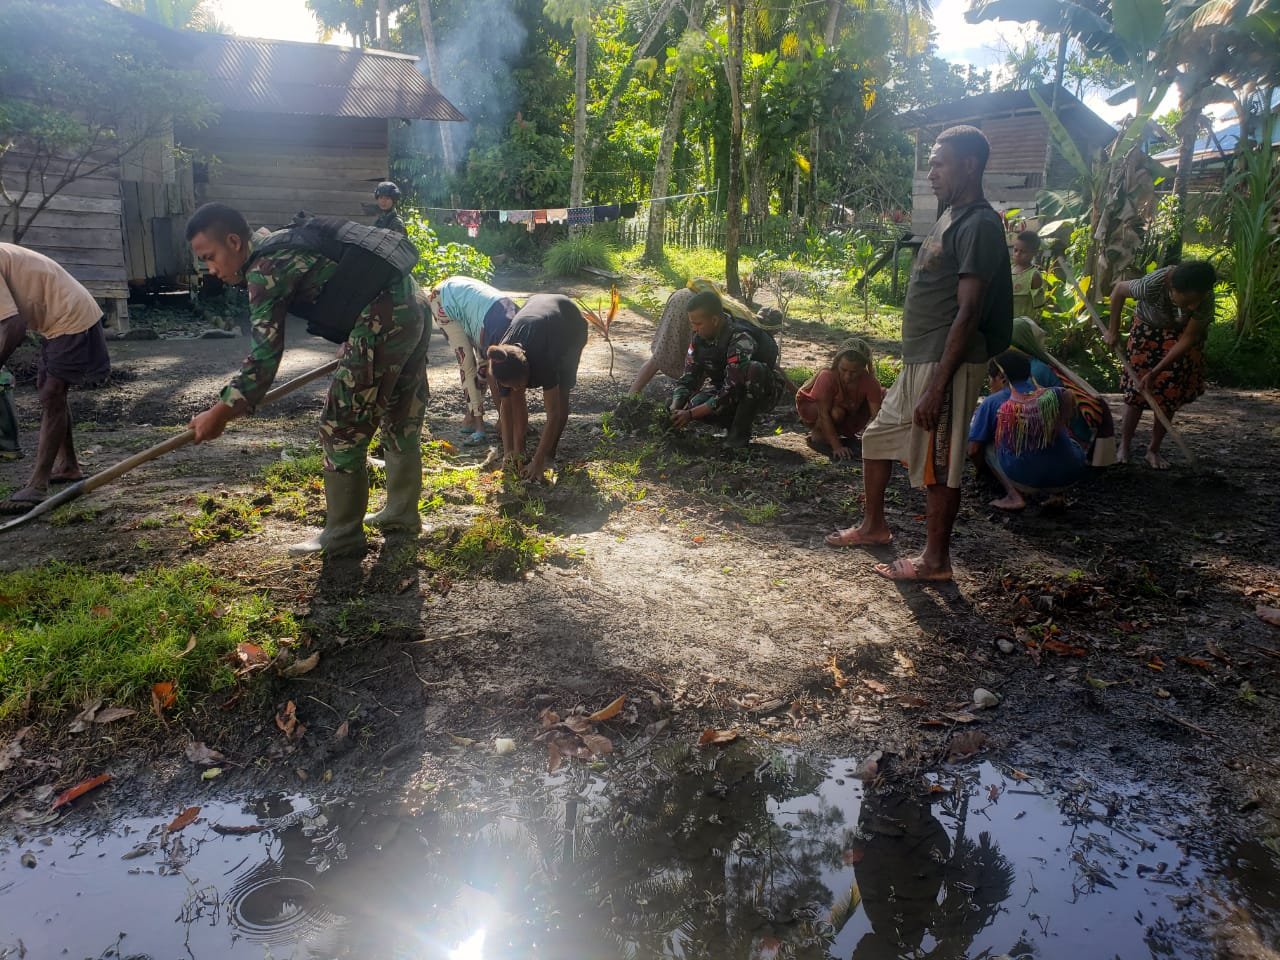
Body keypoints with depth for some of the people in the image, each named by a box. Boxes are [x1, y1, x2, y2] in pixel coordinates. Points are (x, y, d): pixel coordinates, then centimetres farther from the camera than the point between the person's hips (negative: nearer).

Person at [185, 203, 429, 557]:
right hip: (411, 313, 10)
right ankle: (402, 512, 34)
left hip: (382, 324, -10)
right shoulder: (285, 246, 19)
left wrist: (220, 413, -10)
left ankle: (342, 536, 10)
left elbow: (266, 353, -14)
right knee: (401, 421, 20)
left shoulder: (264, 269, -8)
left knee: (342, 430, 1)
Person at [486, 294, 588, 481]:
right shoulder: (503, 361, -31)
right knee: (516, 394, -10)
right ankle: (518, 450, -1)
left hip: (571, 323, -4)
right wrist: (508, 450, -22)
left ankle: (548, 456, -5)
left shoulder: (542, 360, -45)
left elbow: (553, 414, -41)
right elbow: (505, 405, -18)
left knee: (560, 393, -14)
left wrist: (538, 461, -41)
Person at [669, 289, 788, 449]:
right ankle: (734, 423, 2)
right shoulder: (699, 338, -9)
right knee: (693, 404, -22)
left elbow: (731, 391, -34)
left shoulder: (741, 339, -32)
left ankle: (741, 431, -20)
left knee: (753, 369, -39)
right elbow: (688, 377, -6)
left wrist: (691, 414, -34)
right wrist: (675, 410, -23)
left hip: (764, 393, -5)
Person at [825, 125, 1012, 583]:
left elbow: (968, 312, -21)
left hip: (947, 365, -10)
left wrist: (938, 385, -24)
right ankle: (874, 525, 35)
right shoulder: (951, 218, 16)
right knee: (877, 438, 19)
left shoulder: (979, 225, -15)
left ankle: (936, 559, 13)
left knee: (938, 464, 0)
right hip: (917, 361, 10)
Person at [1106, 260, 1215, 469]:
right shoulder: (1153, 284, -39)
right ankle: (1124, 446, 13)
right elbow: (1119, 289, -18)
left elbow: (1188, 339, -23)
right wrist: (1113, 331, -11)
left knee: (1170, 395, -1)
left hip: (1181, 336, 1)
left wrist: (1155, 372, -27)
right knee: (1137, 390, -4)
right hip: (1149, 330, -1)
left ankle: (1154, 450, 14)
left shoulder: (1205, 299, -33)